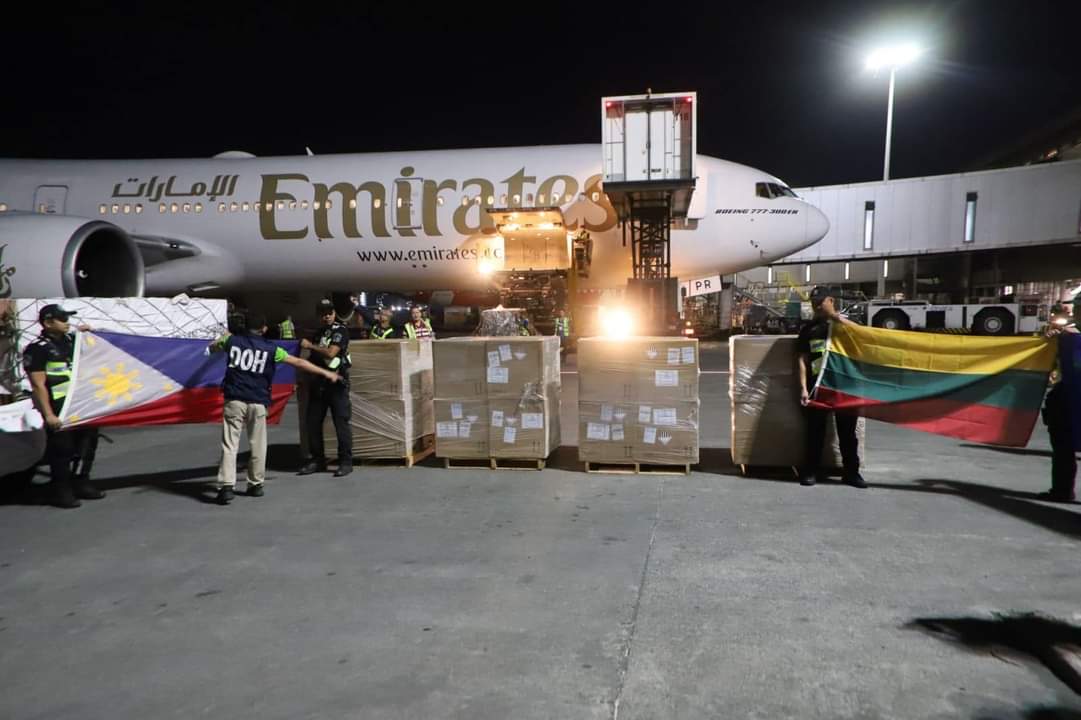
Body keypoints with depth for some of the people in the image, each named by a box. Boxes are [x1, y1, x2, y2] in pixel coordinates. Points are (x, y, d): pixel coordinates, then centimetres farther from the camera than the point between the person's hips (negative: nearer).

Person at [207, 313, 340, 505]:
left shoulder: (232, 341, 8)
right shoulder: (271, 349, 4)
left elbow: (211, 348, 28)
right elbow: (298, 362, 6)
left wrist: (225, 337, 49)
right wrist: (326, 373, 12)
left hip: (234, 400, 1)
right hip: (258, 403, 0)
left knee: (229, 444, -1)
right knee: (258, 445, 12)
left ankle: (226, 486, -12)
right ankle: (256, 484, 19)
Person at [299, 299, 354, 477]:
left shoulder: (341, 331, -5)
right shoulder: (318, 333, 17)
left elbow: (330, 353, -18)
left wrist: (310, 345, -8)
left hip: (336, 382, -7)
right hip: (318, 382, 7)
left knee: (341, 422, -6)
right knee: (313, 422, 6)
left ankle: (346, 461, 0)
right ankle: (317, 459, 17)